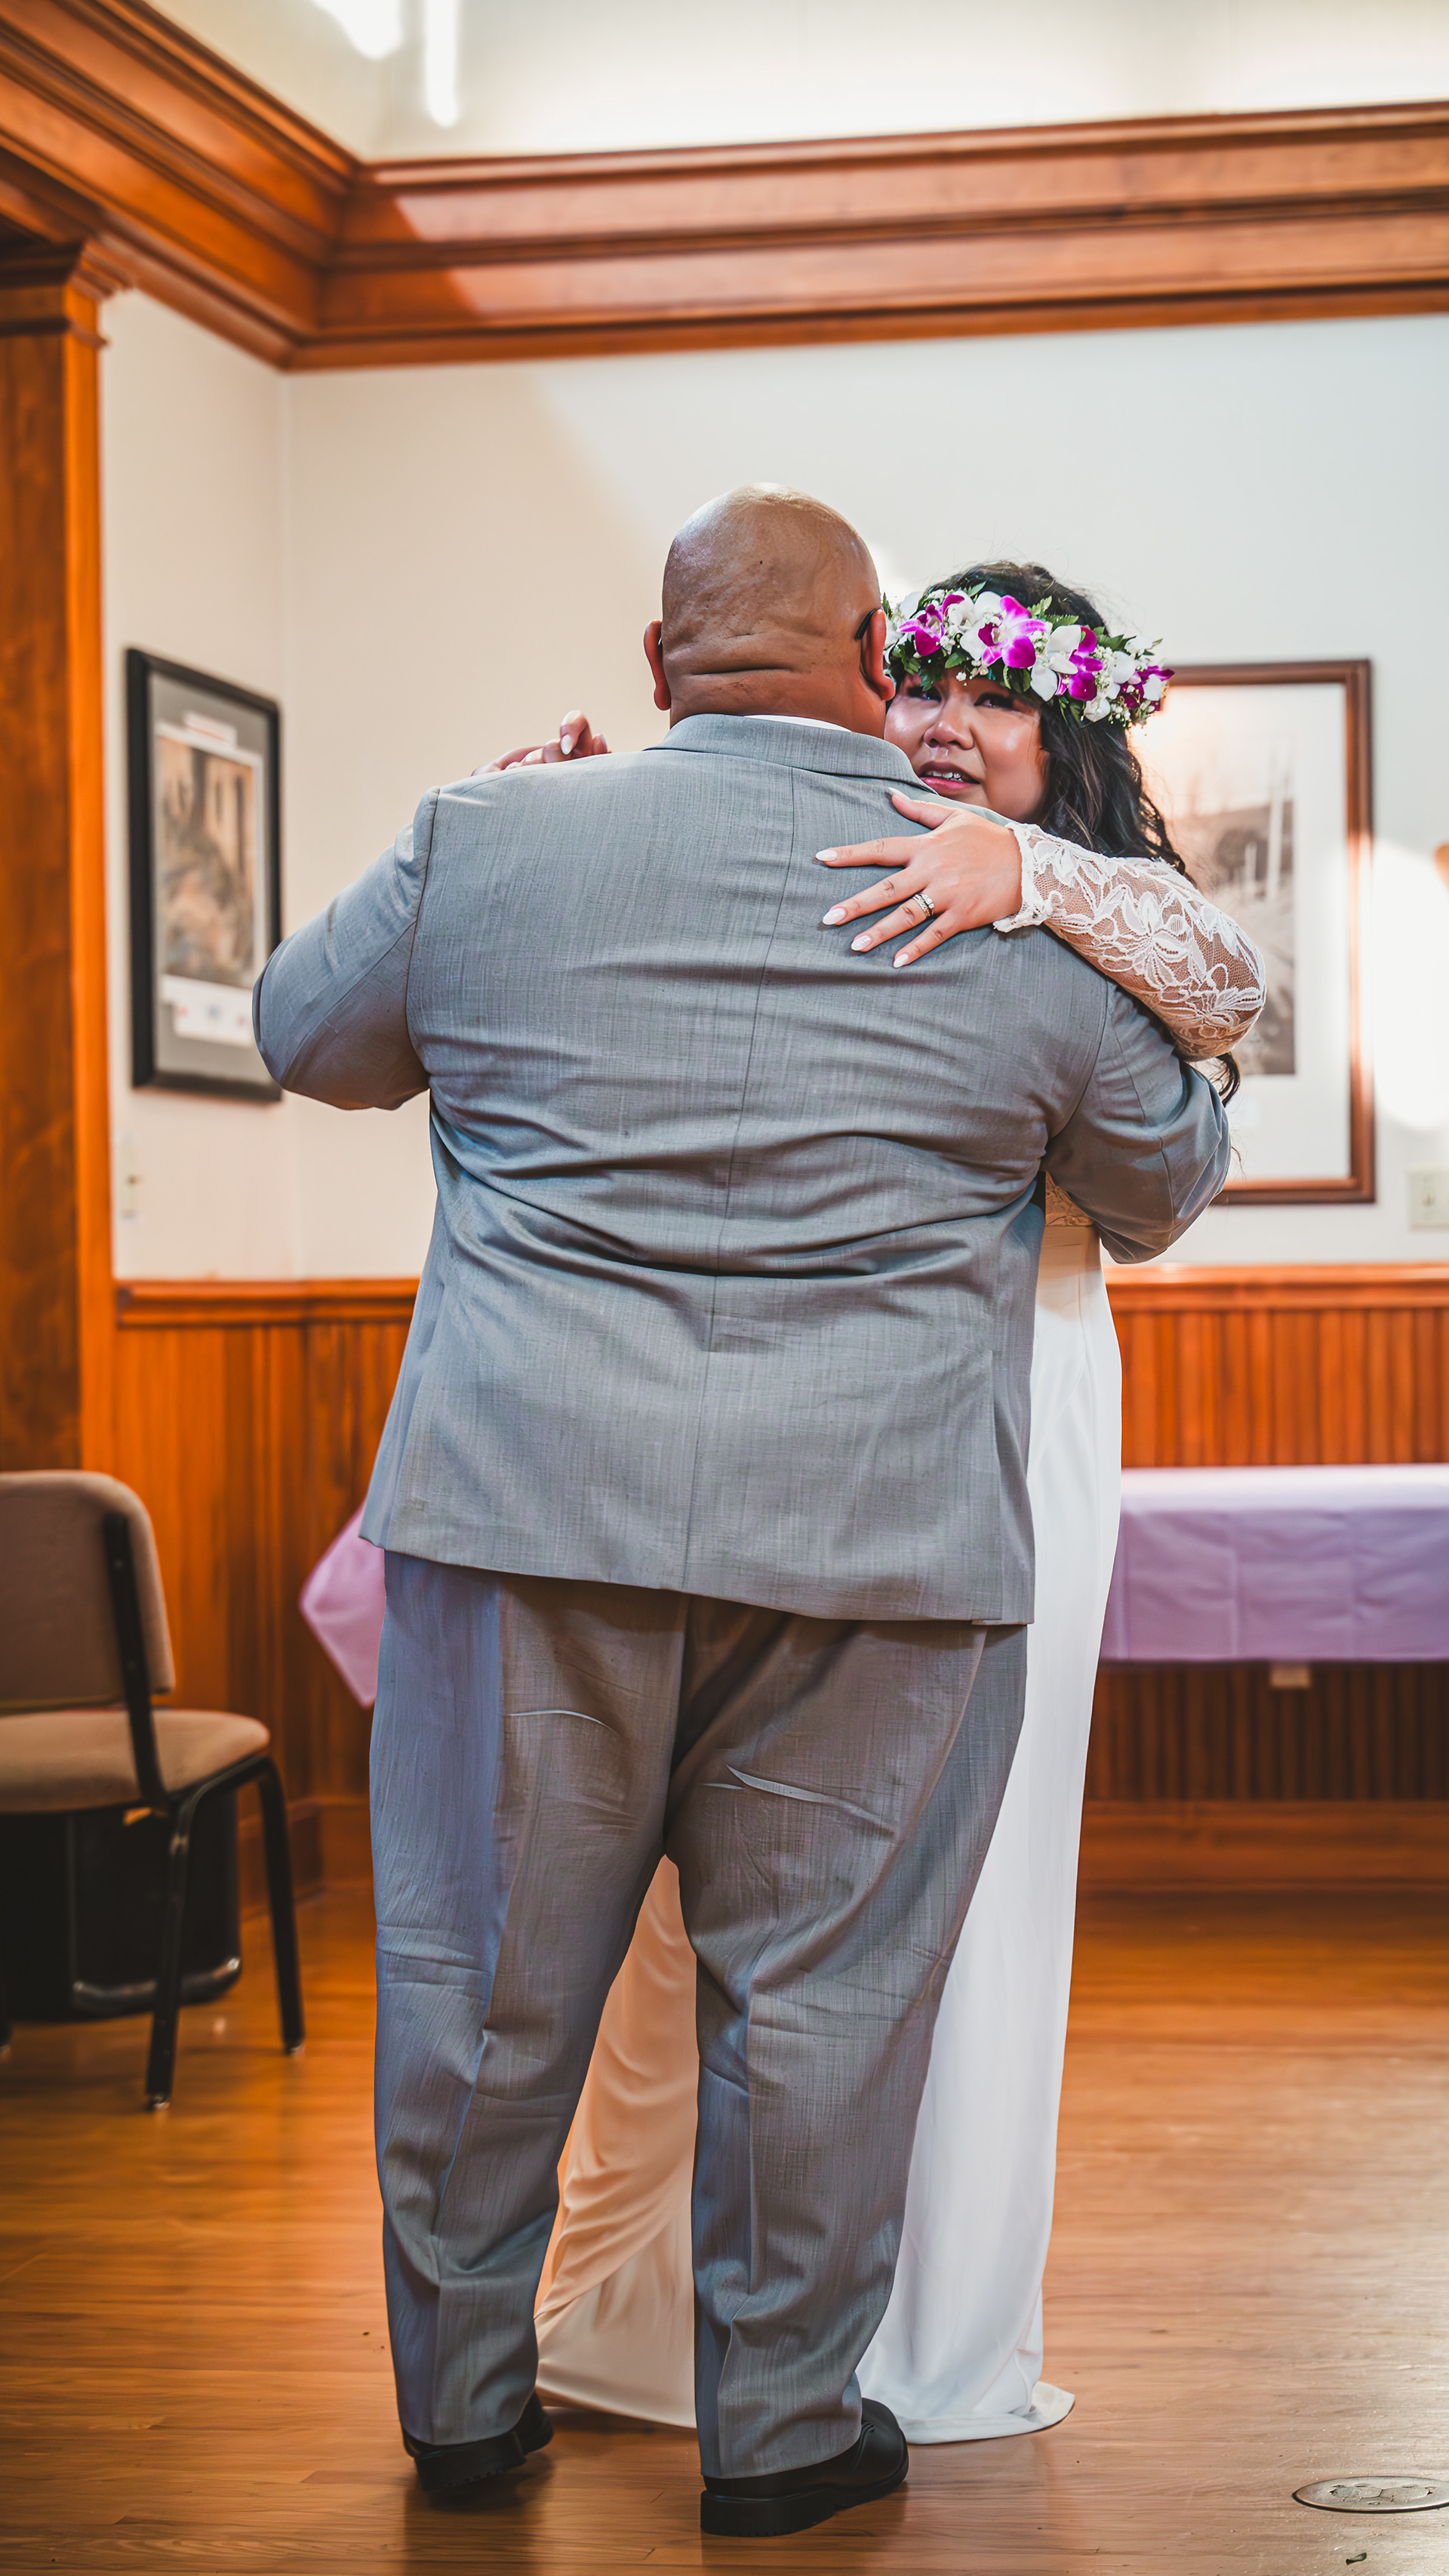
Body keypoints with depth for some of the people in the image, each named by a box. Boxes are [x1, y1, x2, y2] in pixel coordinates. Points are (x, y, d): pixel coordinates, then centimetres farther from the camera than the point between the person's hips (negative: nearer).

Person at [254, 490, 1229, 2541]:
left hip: (532, 1502, 1)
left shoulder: (485, 845, 2)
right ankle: (782, 2428, 20)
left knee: (488, 1976, 13)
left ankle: (462, 2397, 26)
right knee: (817, 1985, 10)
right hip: (883, 1530, -1)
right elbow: (1166, 1188, 16)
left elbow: (307, 1033, 20)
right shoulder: (1026, 911, 2)